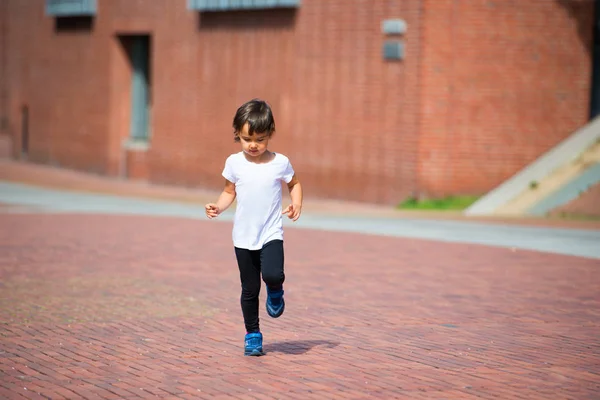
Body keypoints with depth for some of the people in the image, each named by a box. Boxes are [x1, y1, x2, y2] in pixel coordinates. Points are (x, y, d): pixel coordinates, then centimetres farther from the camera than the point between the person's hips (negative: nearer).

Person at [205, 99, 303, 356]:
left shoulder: (280, 163, -5)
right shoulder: (234, 163, -1)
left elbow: (294, 184, 11)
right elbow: (230, 192, 11)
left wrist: (297, 204, -6)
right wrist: (217, 207, -7)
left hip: (271, 234, -2)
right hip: (243, 237, 2)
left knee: (273, 274, -26)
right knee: (249, 289, 7)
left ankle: (275, 291, 10)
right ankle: (252, 334, 23)